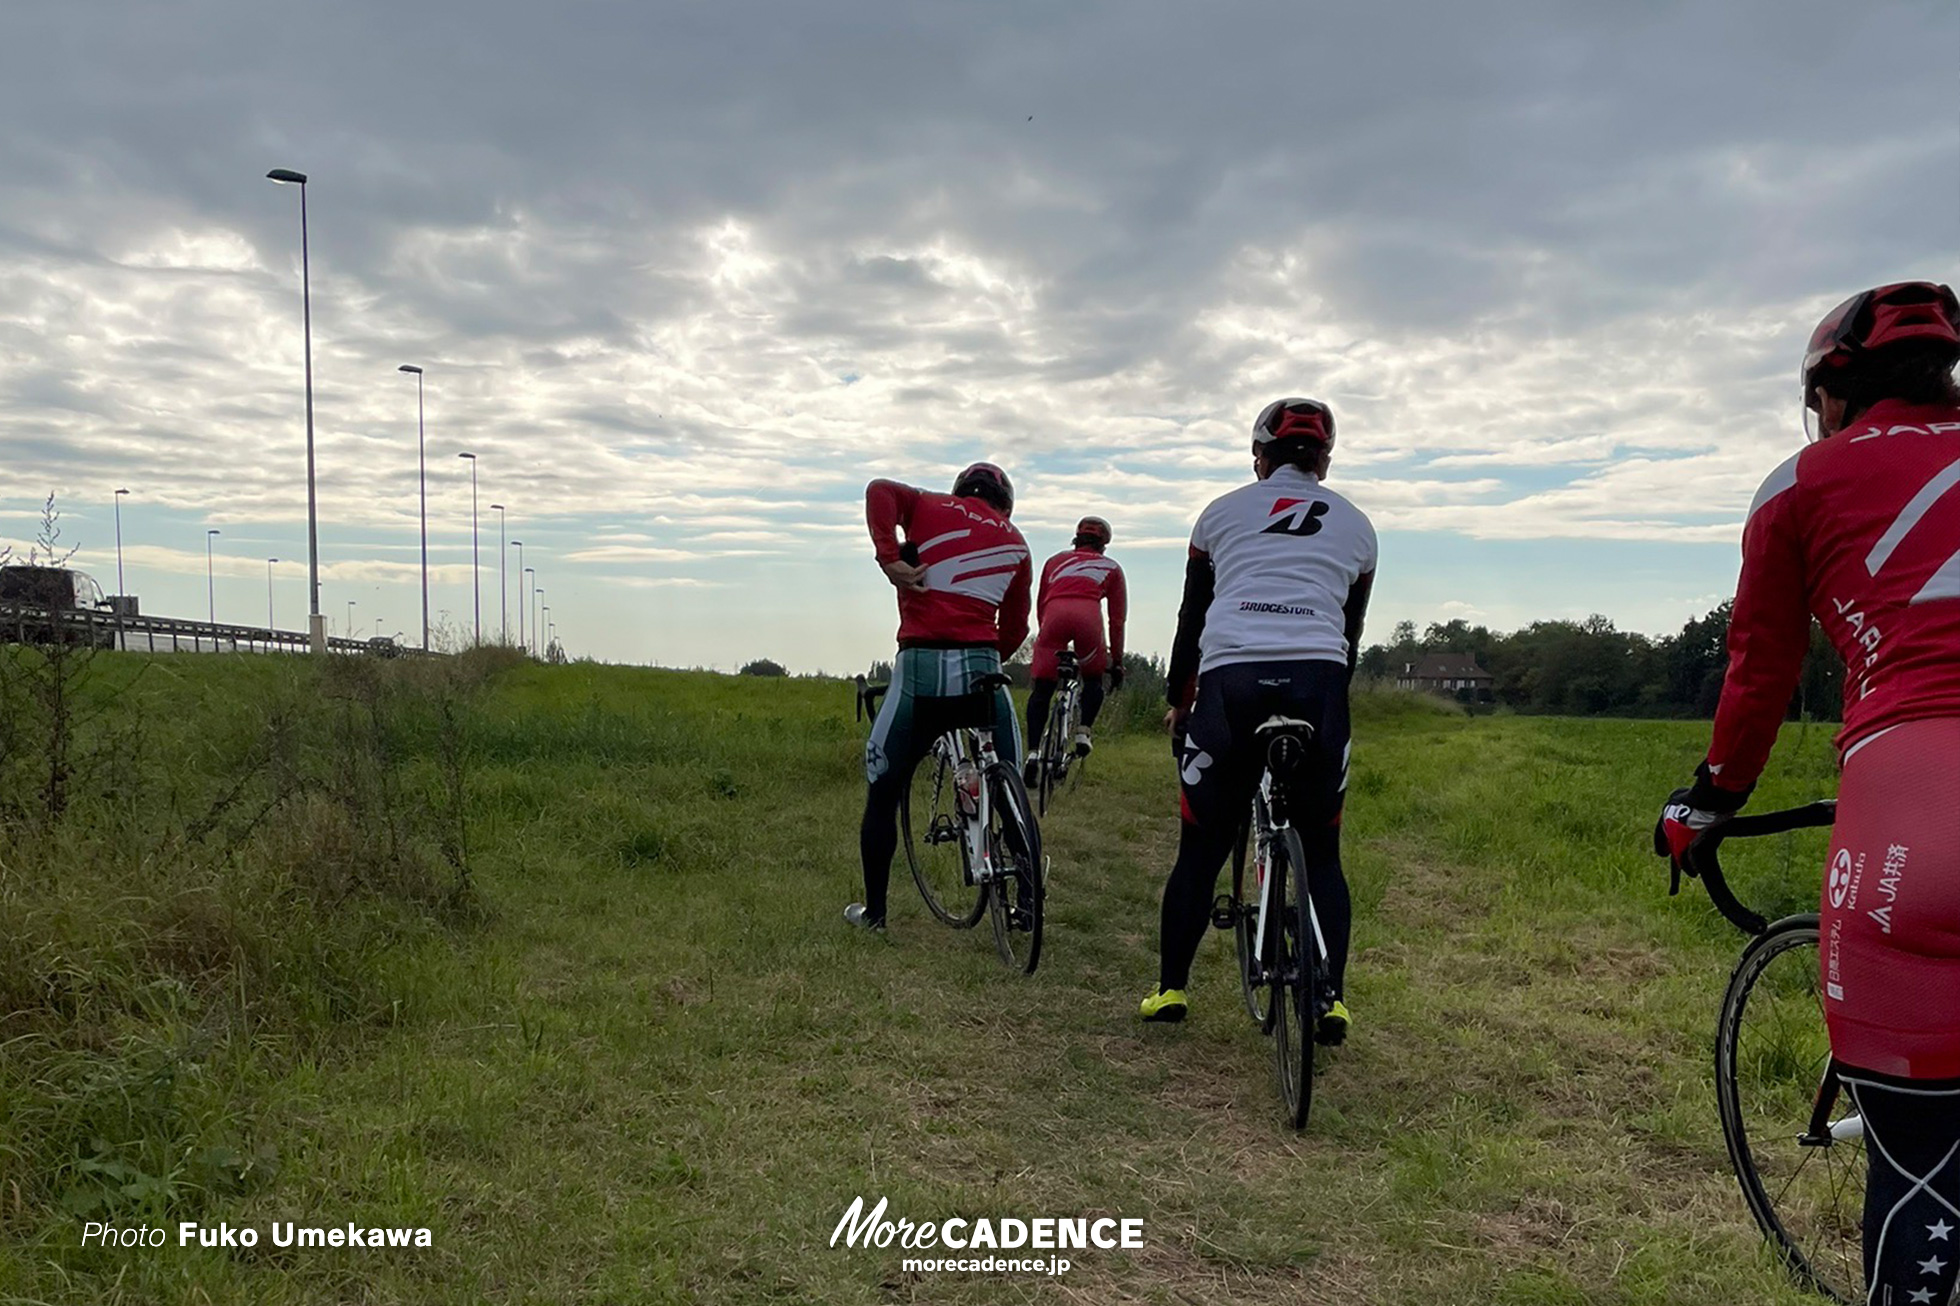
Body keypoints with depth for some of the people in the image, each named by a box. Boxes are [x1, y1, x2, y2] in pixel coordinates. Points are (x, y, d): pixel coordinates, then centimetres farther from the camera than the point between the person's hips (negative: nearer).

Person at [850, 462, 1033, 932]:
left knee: (883, 794, 14)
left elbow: (880, 490, -7)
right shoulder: (1014, 542, 18)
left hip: (919, 668, -1)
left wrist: (888, 557, -13)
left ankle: (873, 910, 19)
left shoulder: (931, 507, 14)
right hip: (981, 670, 1)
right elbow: (1015, 628, 16)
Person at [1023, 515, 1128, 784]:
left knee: (1041, 690, 9)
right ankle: (1084, 732, 6)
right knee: (1093, 679, 25)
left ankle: (1033, 751, -3)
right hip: (1087, 615, -1)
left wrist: (1045, 637, 45)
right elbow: (1117, 621, 26)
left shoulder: (1056, 560, 34)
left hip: (1054, 615, 1)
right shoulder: (1111, 567, 29)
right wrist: (1117, 662, 31)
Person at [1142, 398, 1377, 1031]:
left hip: (1229, 682, 0)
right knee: (1322, 851, 16)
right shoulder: (1355, 525, 21)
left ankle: (1169, 986, 16)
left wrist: (1176, 700, 29)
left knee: (1201, 847, 14)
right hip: (1317, 682, 1)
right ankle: (1331, 998, 9)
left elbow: (1191, 618, 20)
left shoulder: (1222, 512, 18)